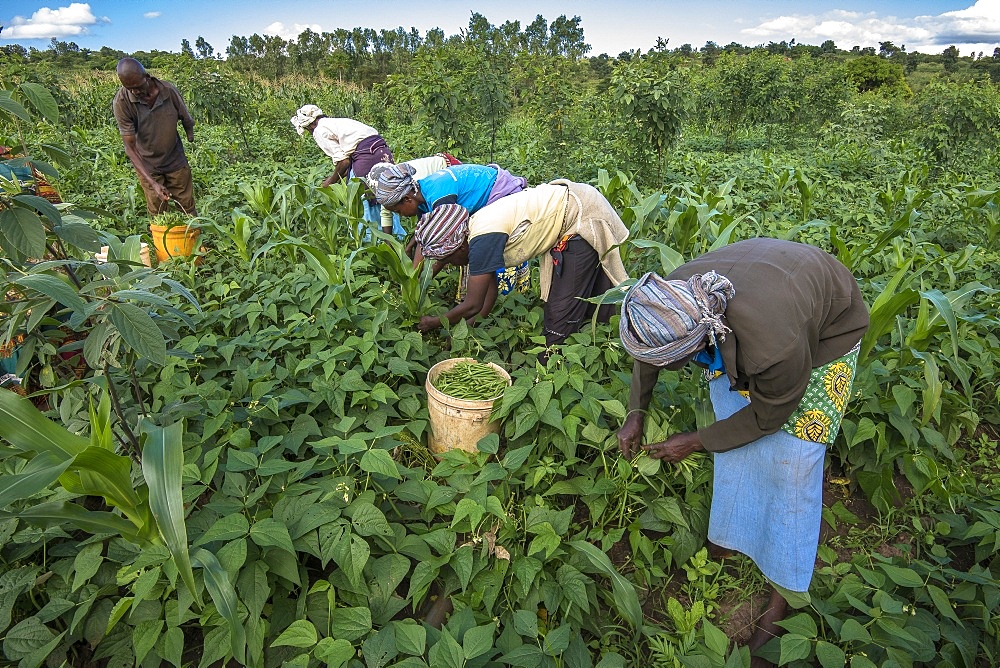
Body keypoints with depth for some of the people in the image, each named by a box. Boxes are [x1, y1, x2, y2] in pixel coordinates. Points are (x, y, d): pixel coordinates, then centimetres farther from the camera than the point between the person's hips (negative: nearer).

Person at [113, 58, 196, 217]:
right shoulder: (121, 102, -21)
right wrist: (153, 183, -31)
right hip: (146, 166, -1)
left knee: (188, 210, 7)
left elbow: (187, 120, 2)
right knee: (158, 215, 5)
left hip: (176, 161, 1)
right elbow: (130, 147, -22)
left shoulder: (170, 91, -18)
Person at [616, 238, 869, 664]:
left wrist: (696, 442, -14)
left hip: (827, 327, -5)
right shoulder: (674, 296, -31)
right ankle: (731, 536, 24)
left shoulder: (774, 348, -46)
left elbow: (769, 415, -23)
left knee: (792, 458, -7)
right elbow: (648, 348, -6)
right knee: (731, 420, 2)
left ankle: (783, 593, 10)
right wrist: (635, 413, -4)